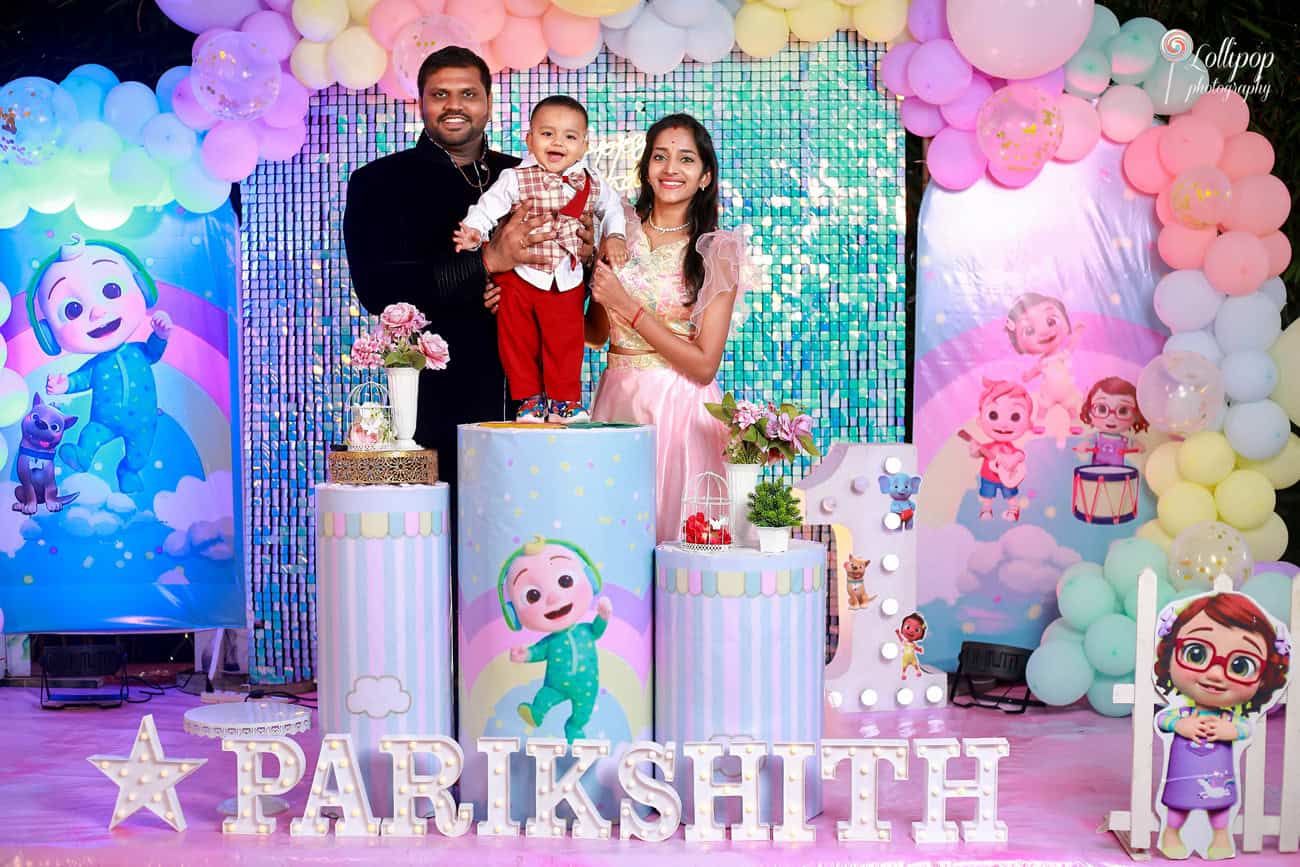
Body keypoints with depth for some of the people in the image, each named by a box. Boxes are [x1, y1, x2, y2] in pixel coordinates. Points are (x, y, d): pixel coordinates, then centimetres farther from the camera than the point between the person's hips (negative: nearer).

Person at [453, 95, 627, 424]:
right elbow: (489, 205, -13)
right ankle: (529, 397, 21)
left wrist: (614, 237, 5)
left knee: (566, 341, 4)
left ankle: (565, 399, 20)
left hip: (566, 282, 1)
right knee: (518, 340, 6)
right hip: (518, 276, -1)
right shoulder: (516, 179, -7)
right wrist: (473, 231, -30)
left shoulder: (592, 185, 2)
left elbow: (612, 208, 19)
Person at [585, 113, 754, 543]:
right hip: (617, 398, 3)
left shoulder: (717, 253, -5)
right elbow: (597, 333, 12)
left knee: (677, 531, 1)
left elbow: (704, 366, -11)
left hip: (682, 407, -3)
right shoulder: (619, 234, 5)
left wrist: (628, 307, -13)